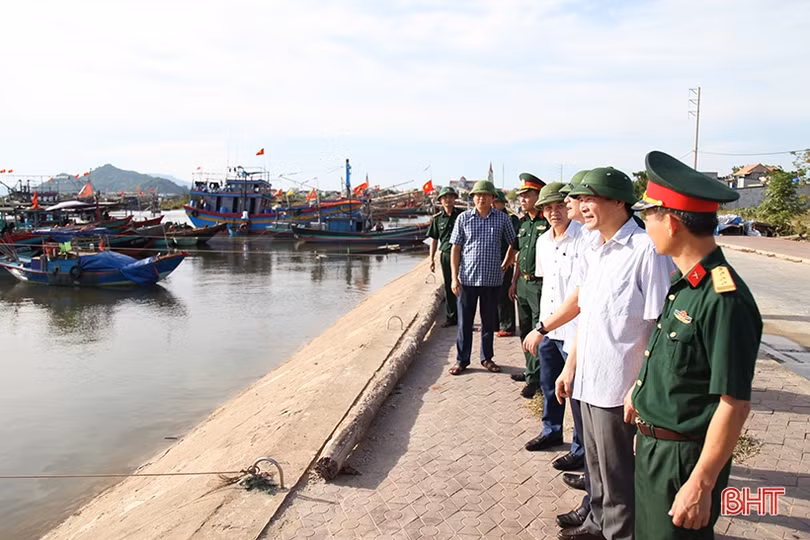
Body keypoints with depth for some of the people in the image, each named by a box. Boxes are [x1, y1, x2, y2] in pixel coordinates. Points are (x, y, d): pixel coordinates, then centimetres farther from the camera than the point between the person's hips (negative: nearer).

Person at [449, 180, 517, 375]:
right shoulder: (464, 218, 0)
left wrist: (505, 265, 8)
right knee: (465, 321, 6)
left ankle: (487, 358, 27)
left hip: (492, 279, 1)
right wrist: (455, 277, -5)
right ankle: (462, 360, 17)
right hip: (467, 278, -1)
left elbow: (513, 243, 12)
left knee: (489, 321, 13)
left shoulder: (502, 218, 1)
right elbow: (456, 248, 0)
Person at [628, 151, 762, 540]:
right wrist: (639, 390, 24)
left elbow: (735, 404, -26)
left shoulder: (725, 299, -27)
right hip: (652, 444, 8)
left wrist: (701, 485, -23)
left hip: (683, 459, -8)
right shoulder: (683, 282, 2)